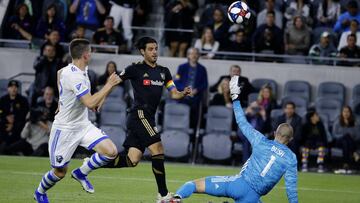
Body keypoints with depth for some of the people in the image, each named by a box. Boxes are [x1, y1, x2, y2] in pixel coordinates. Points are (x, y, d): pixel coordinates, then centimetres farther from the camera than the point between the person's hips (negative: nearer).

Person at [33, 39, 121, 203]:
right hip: (65, 129, -8)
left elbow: (60, 72, 26)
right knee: (60, 172, 5)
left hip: (83, 125, 8)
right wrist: (109, 85, -28)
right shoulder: (73, 75, -27)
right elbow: (90, 103, -34)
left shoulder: (81, 70, 2)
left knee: (111, 152, -11)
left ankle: (81, 173, 10)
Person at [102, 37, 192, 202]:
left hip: (148, 118, 7)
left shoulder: (163, 71, 16)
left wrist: (183, 93, -7)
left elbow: (173, 94, 14)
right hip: (139, 115, -7)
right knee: (158, 150, -16)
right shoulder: (135, 69, -2)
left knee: (132, 160, 2)